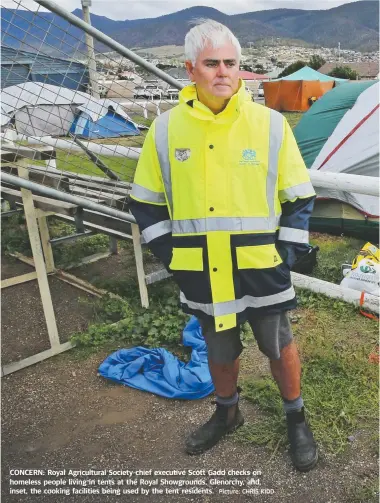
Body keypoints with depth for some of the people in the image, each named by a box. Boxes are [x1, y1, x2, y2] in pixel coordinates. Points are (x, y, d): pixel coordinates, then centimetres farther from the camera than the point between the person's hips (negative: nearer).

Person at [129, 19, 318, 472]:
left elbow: (299, 197, 1)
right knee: (219, 351, 21)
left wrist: (287, 253, -4)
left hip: (261, 270, -1)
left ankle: (296, 420, 43)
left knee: (278, 347, 16)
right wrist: (169, 254, 0)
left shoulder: (270, 124, -7)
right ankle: (227, 413, 49)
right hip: (201, 274, 2)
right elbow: (146, 201, 6)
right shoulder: (166, 129, -4)